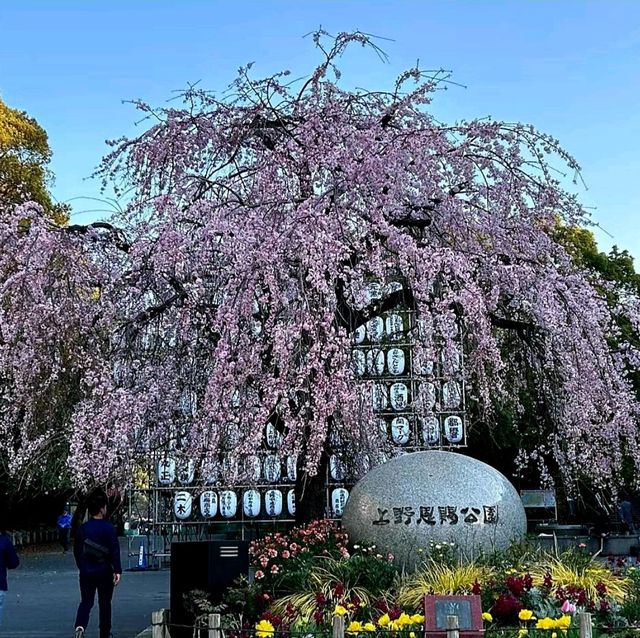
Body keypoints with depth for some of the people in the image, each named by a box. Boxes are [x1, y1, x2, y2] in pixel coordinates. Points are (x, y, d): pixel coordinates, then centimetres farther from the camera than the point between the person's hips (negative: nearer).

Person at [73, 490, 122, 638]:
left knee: (86, 602, 8)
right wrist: (117, 570, -13)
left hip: (86, 572, 3)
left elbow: (77, 551, 9)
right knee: (105, 604, 11)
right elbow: (115, 551, -15)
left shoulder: (81, 529, 2)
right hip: (104, 572, -3)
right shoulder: (109, 528, -11)